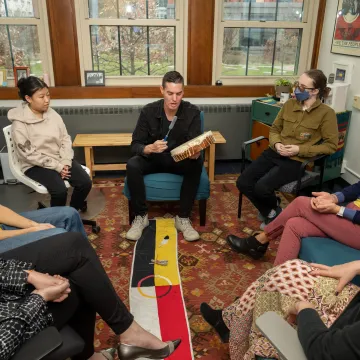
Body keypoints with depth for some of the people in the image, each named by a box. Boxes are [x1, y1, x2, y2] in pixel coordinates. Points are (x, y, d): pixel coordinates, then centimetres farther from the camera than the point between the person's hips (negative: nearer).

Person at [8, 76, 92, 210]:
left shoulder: (52, 114, 2)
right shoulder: (19, 123, -14)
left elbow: (65, 139, 3)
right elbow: (28, 154, -16)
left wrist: (65, 162, -12)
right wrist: (57, 166, -19)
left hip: (60, 160, 5)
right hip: (36, 165, -5)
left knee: (85, 183, -14)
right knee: (60, 190, -29)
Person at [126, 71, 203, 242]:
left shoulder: (192, 112, -13)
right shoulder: (148, 111, -14)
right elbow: (135, 145, -15)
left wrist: (195, 152, -43)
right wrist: (150, 148, -39)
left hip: (180, 159, 0)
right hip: (153, 158, 0)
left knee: (196, 164, -32)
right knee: (132, 165, -31)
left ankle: (183, 218, -18)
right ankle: (141, 216, -12)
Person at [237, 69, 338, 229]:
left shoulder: (326, 113, -8)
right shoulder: (289, 104, 7)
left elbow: (331, 145, -7)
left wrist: (300, 150, -17)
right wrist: (276, 143, -7)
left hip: (297, 160, -5)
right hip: (275, 153, 6)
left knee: (262, 187, -26)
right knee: (242, 183, -10)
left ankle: (275, 210, 11)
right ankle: (270, 214, 12)